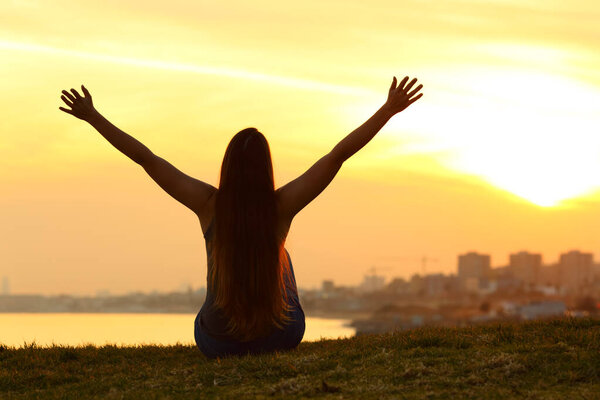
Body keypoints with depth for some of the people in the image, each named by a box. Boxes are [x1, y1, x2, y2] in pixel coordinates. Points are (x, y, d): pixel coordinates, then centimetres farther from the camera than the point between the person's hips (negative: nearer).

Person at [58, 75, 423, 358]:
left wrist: (92, 117, -7)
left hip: (218, 341, 0)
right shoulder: (282, 206, -19)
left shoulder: (209, 204, -17)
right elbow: (340, 153, -17)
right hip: (282, 336, 0)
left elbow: (144, 156, -14)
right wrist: (390, 109, -12)